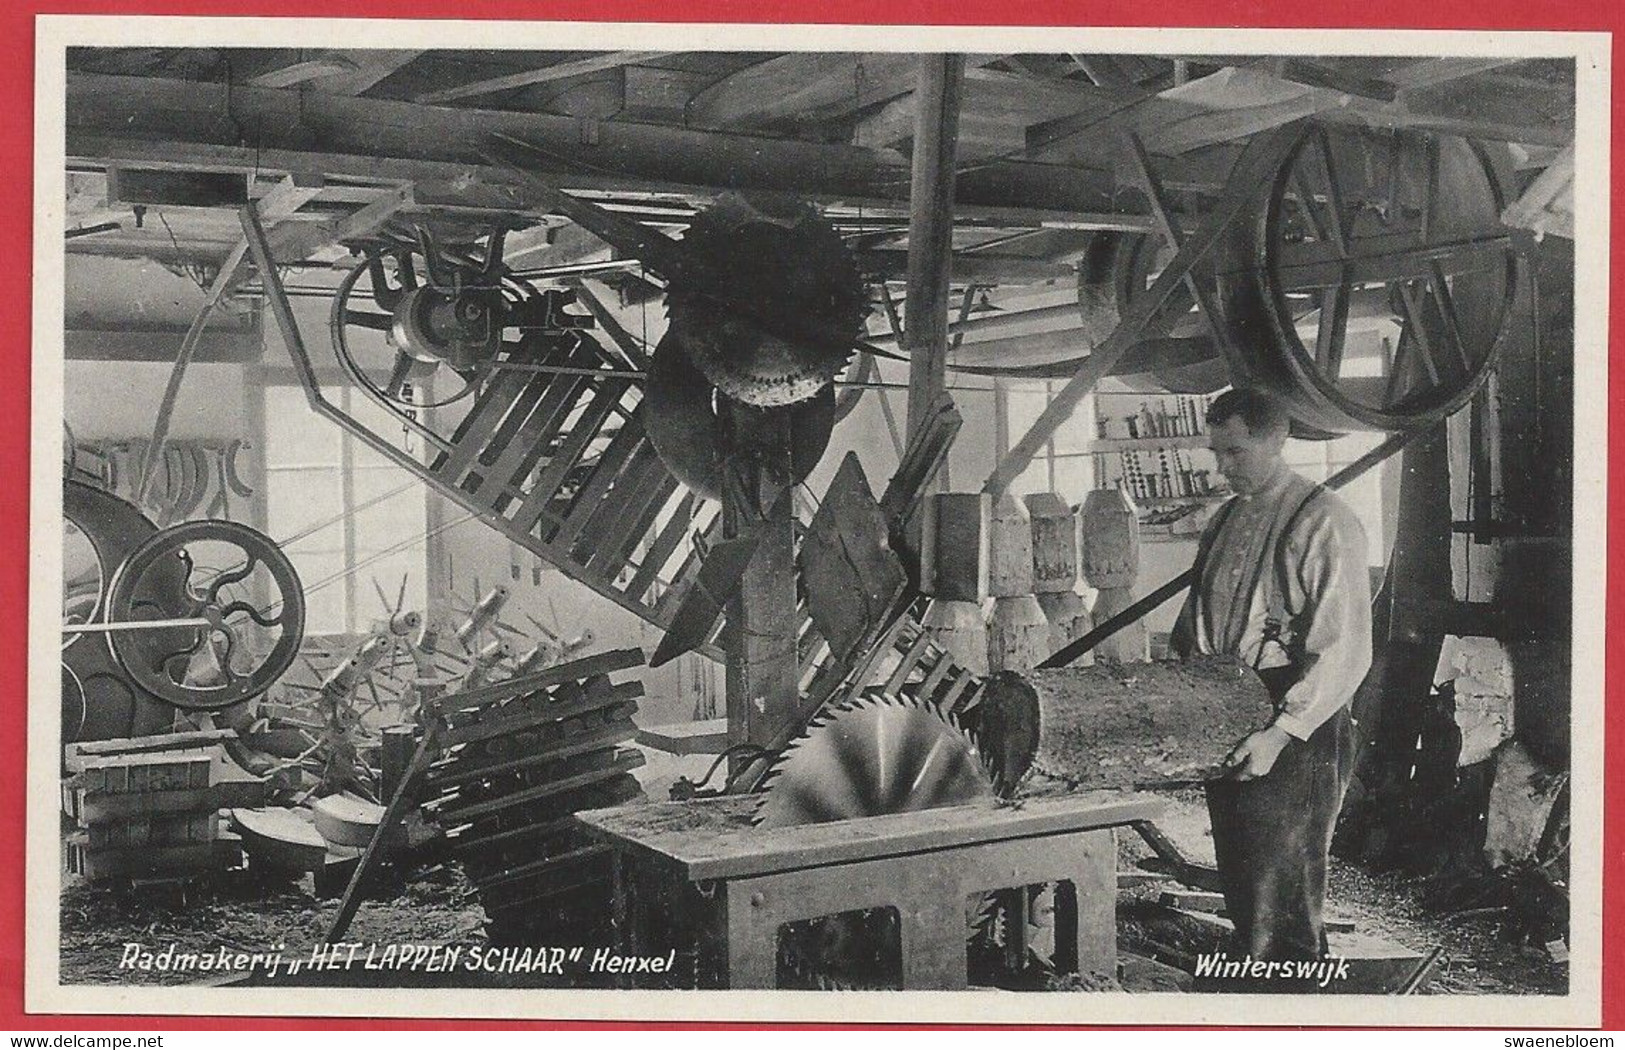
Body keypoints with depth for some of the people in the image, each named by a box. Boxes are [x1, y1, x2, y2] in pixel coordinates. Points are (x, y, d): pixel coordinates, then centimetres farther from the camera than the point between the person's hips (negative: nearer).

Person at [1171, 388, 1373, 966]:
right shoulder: (1223, 522, 14)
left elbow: (1344, 651, -17)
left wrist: (1280, 732, -23)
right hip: (1222, 731, 8)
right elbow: (1193, 622, 22)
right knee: (1241, 893, 13)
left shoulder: (1323, 522, -10)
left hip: (1298, 737, -7)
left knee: (1280, 904, -6)